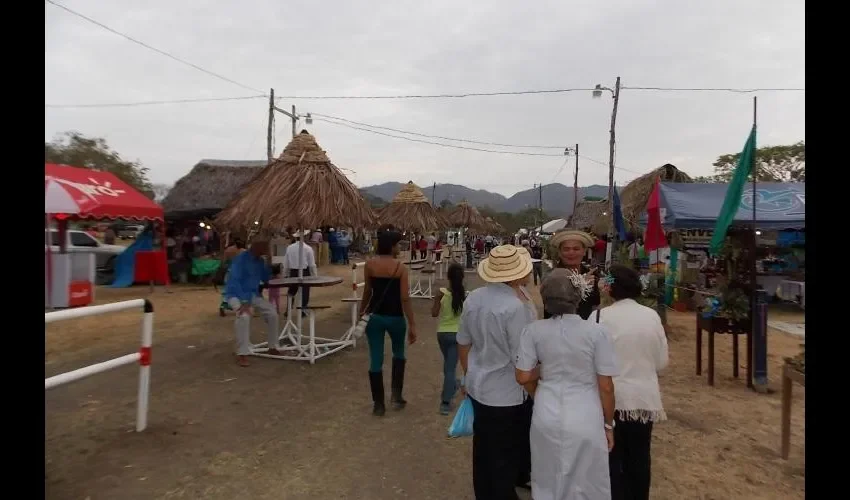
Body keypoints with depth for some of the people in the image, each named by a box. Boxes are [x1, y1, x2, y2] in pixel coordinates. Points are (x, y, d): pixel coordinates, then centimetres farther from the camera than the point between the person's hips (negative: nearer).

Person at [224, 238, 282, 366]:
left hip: (253, 294, 7)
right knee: (244, 316, -34)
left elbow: (266, 278, 10)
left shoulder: (260, 261, 3)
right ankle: (242, 353, -25)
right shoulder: (240, 259, -19)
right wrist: (244, 301, -36)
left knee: (272, 313, -4)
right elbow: (234, 281, -27)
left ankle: (273, 347, 11)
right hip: (236, 294, -7)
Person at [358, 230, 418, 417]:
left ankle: (378, 404, 16)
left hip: (374, 316, 2)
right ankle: (396, 394, 19)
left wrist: (362, 312, 20)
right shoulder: (400, 267, -11)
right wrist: (412, 324, -10)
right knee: (398, 353, 24)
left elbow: (367, 292, 5)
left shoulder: (369, 264, -3)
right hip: (395, 317, -2)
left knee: (375, 360, 8)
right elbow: (405, 298, -14)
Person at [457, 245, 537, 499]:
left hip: (478, 386, 7)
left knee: (483, 450, 24)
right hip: (508, 393, -7)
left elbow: (463, 343, 7)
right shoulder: (517, 306, -26)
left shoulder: (473, 298, -4)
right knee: (505, 456, 14)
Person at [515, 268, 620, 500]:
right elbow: (606, 386, -10)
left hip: (547, 417, 2)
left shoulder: (534, 330, -10)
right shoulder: (597, 332, -15)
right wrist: (608, 424, 5)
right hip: (585, 419, -1)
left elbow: (523, 377, -4)